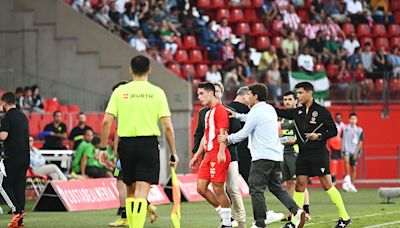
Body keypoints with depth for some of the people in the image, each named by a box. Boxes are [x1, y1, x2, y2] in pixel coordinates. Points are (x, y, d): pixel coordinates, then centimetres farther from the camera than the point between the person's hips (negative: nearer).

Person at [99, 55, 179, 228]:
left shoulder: (120, 91, 3)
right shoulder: (157, 92, 0)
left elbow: (106, 122, -3)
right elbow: (168, 127, -4)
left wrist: (103, 148, 5)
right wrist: (173, 153, 4)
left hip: (125, 144, 2)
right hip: (149, 143, -2)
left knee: (131, 191, 17)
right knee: (141, 193, -6)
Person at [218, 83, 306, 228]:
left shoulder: (256, 112, -10)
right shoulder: (269, 109, 16)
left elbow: (243, 133, -7)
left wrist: (228, 139, 7)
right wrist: (237, 116, 31)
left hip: (262, 157, -9)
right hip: (276, 156, 9)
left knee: (256, 189, -4)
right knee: (276, 188, 15)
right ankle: (296, 211, -1)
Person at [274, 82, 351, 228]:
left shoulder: (321, 111, -6)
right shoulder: (297, 112, 11)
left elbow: (333, 131, -4)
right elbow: (280, 112, 10)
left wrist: (319, 136, -19)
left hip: (319, 154, -6)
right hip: (303, 154, 6)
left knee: (327, 184, -8)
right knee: (300, 185, 1)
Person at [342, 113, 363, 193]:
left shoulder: (359, 130, 4)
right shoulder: (345, 129, 4)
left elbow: (360, 142, 2)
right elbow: (342, 140, 9)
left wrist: (356, 152, -7)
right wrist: (342, 151, 4)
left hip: (355, 151, 1)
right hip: (346, 150, -1)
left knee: (353, 168, 4)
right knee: (346, 159, -33)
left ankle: (352, 185, 14)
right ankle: (347, 177, -26)